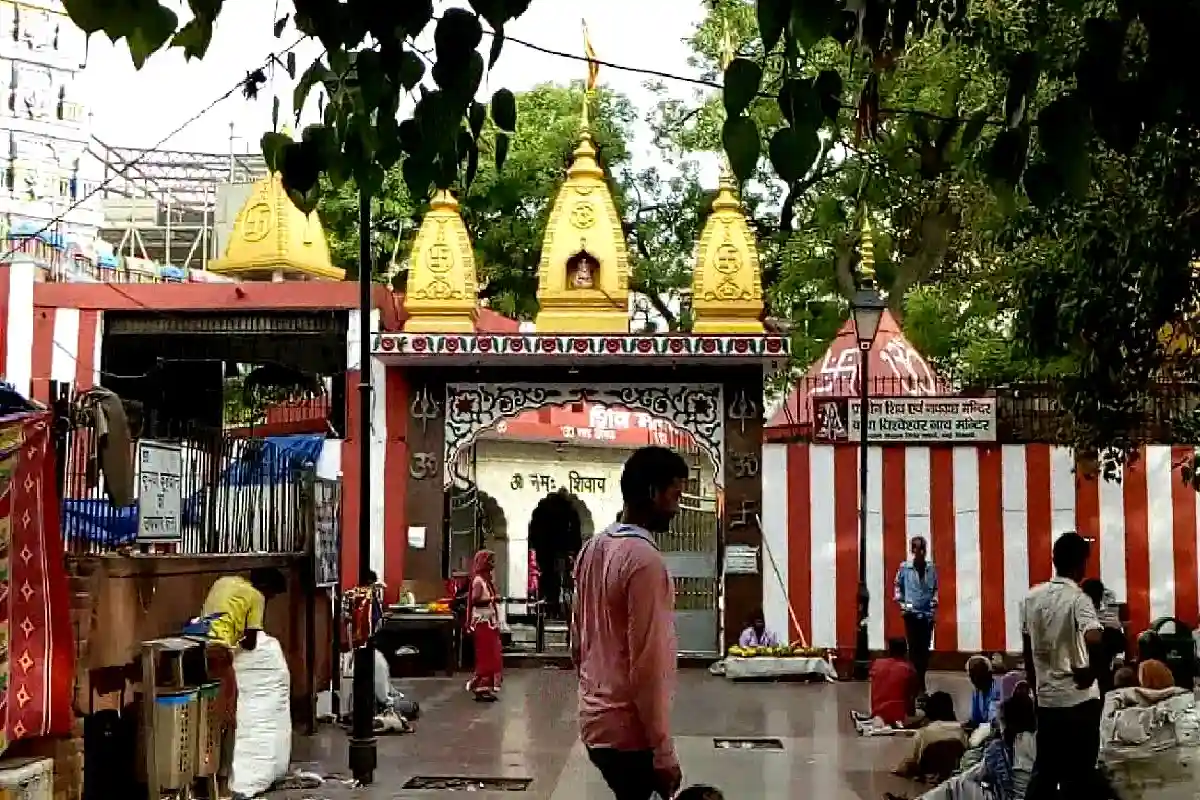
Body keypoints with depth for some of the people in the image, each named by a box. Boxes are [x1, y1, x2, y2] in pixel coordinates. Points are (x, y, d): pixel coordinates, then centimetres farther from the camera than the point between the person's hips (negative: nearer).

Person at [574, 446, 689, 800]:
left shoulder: (591, 550, 9)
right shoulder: (645, 559, -19)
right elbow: (648, 665, -22)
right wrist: (664, 753, -17)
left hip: (595, 719, 9)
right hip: (627, 730, -9)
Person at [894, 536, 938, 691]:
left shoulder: (931, 568, 2)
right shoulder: (905, 567, -4)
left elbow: (935, 588, 11)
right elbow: (898, 585, 5)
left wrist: (934, 602, 1)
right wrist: (901, 602, -2)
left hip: (927, 614, 2)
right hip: (911, 613, -2)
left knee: (924, 648, 5)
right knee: (913, 647, -1)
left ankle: (921, 680, 16)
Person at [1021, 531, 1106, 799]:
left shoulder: (1032, 597, 4)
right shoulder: (1078, 599, -13)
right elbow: (1094, 641, -32)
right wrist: (1091, 672, -15)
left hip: (1045, 699, 5)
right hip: (1079, 699, -5)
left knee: (1044, 769, 14)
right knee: (1078, 774, 4)